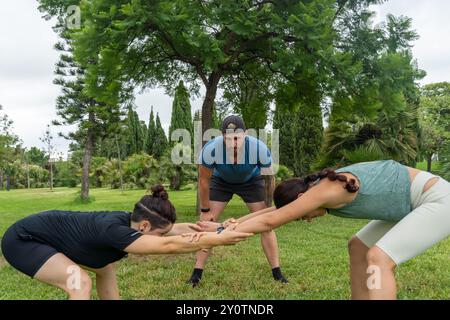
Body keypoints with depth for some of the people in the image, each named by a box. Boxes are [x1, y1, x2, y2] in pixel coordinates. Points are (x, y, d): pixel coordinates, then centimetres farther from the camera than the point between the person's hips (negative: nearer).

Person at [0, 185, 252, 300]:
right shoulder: (113, 230, -36)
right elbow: (167, 245, -41)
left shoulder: (127, 221, -12)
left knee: (106, 267, 12)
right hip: (21, 241, -9)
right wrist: (218, 240, -38)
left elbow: (171, 228, -10)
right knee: (80, 281, -26)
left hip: (47, 233, 9)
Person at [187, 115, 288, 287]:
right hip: (221, 181, 0)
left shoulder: (260, 149, -37)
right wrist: (205, 210, -11)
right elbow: (204, 181, -19)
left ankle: (277, 273, 9)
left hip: (251, 181, 0)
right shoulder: (210, 149, -37)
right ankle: (197, 273, 7)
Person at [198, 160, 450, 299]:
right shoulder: (324, 186, 2)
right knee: (358, 248, 10)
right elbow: (274, 210, 8)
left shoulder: (327, 190, -25)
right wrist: (238, 222, 5)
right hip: (418, 202, 10)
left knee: (379, 258, -22)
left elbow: (271, 221, -22)